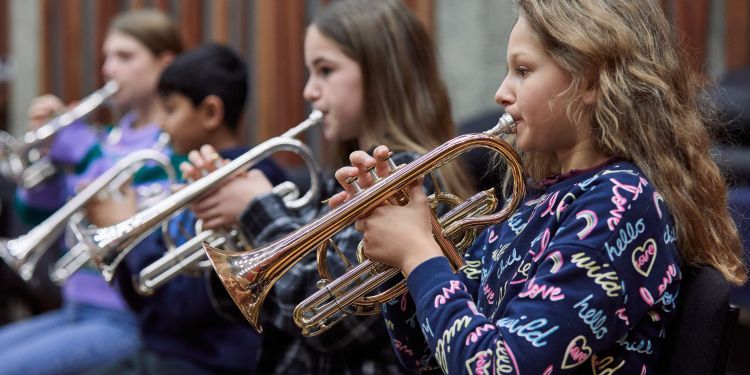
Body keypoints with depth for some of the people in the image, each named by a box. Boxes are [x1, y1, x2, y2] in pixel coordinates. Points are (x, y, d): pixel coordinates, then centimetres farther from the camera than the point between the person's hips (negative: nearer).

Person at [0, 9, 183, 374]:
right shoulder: (111, 138, 16)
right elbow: (39, 214, 14)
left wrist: (80, 149, -18)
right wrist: (44, 150, -3)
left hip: (128, 323, -8)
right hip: (76, 311, 8)